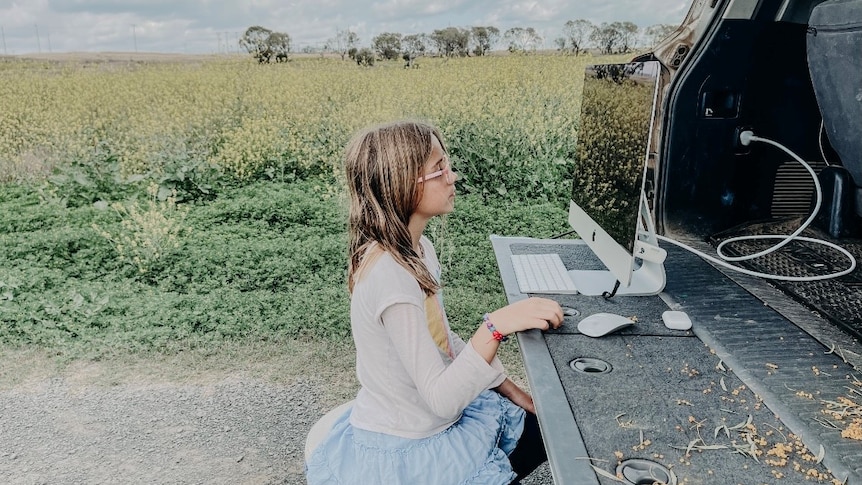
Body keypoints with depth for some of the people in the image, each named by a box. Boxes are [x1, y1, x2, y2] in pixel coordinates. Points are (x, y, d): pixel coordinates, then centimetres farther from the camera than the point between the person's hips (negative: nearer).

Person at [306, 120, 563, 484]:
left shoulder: (418, 250, -2)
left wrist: (513, 392, 6)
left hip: (432, 423, 8)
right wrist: (497, 326, -38)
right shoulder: (390, 276, -32)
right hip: (400, 455, -8)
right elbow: (441, 399, -31)